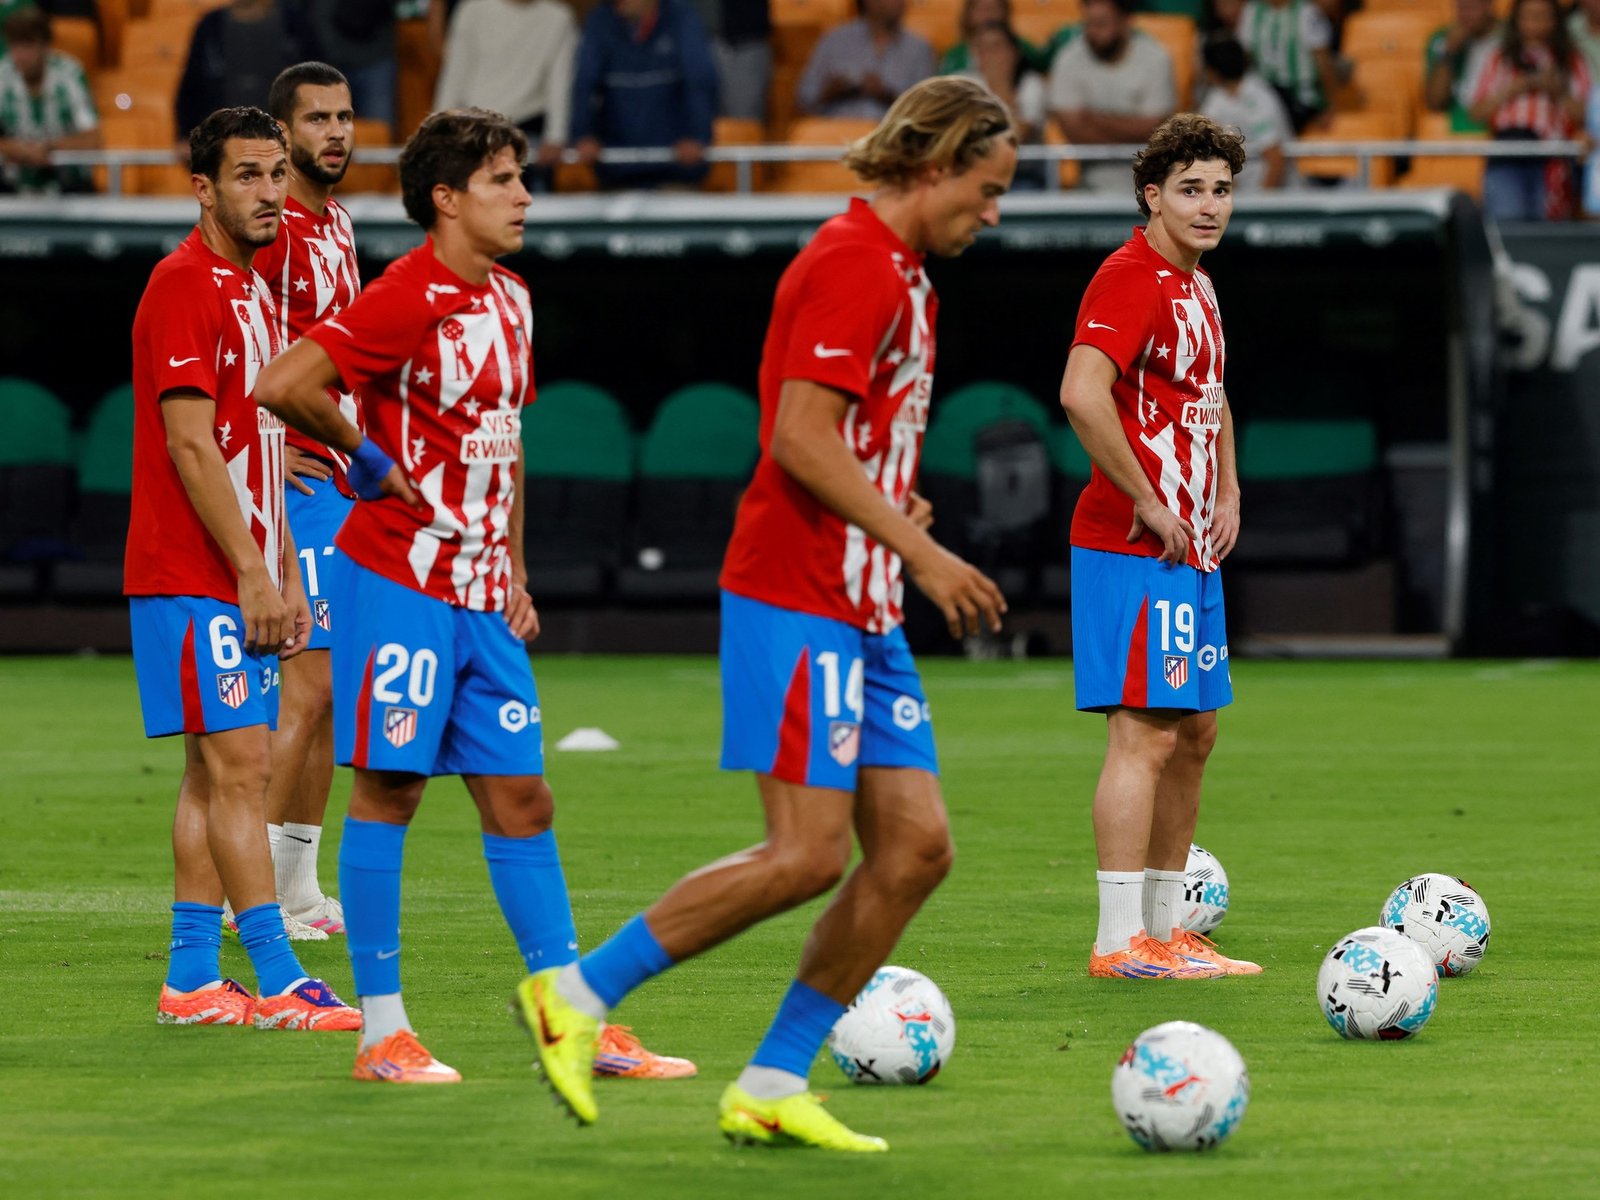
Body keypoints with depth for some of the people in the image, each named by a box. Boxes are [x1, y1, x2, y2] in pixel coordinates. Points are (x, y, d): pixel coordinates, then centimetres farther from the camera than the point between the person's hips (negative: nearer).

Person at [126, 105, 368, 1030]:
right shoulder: (185, 286, -12)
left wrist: (286, 575, 16)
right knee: (237, 764, -11)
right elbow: (190, 446, -17)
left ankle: (192, 978, 10)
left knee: (217, 773, 8)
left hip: (245, 579, 9)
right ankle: (279, 979, -13)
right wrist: (251, 573, -18)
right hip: (195, 574, -9)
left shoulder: (255, 292, 17)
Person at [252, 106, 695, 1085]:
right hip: (401, 581, -8)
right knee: (390, 787, -3)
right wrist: (367, 459, -10)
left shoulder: (510, 300, 13)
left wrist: (516, 575, 16)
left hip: (482, 596, 8)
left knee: (522, 799, 7)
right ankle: (384, 1033, 2)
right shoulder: (407, 299, -14)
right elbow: (283, 385, -23)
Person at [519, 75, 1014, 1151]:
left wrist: (891, 504, 9)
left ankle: (772, 1089, 7)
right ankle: (579, 995, -2)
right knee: (809, 854, -13)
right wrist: (921, 552, -18)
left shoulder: (901, 274, 18)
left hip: (864, 613, 10)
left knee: (916, 844, 2)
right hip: (797, 601, -10)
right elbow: (801, 439, -21)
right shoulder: (851, 264, -14)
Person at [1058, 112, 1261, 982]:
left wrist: (1225, 488, 19)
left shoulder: (1195, 285, 16)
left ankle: (1162, 927, 20)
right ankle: (1121, 942, -11)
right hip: (1136, 550, -10)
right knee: (1144, 735, -11)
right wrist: (1147, 504, -22)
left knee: (1194, 732, 13)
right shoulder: (1131, 278, -14)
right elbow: (1082, 394, -28)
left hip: (1190, 548, 10)